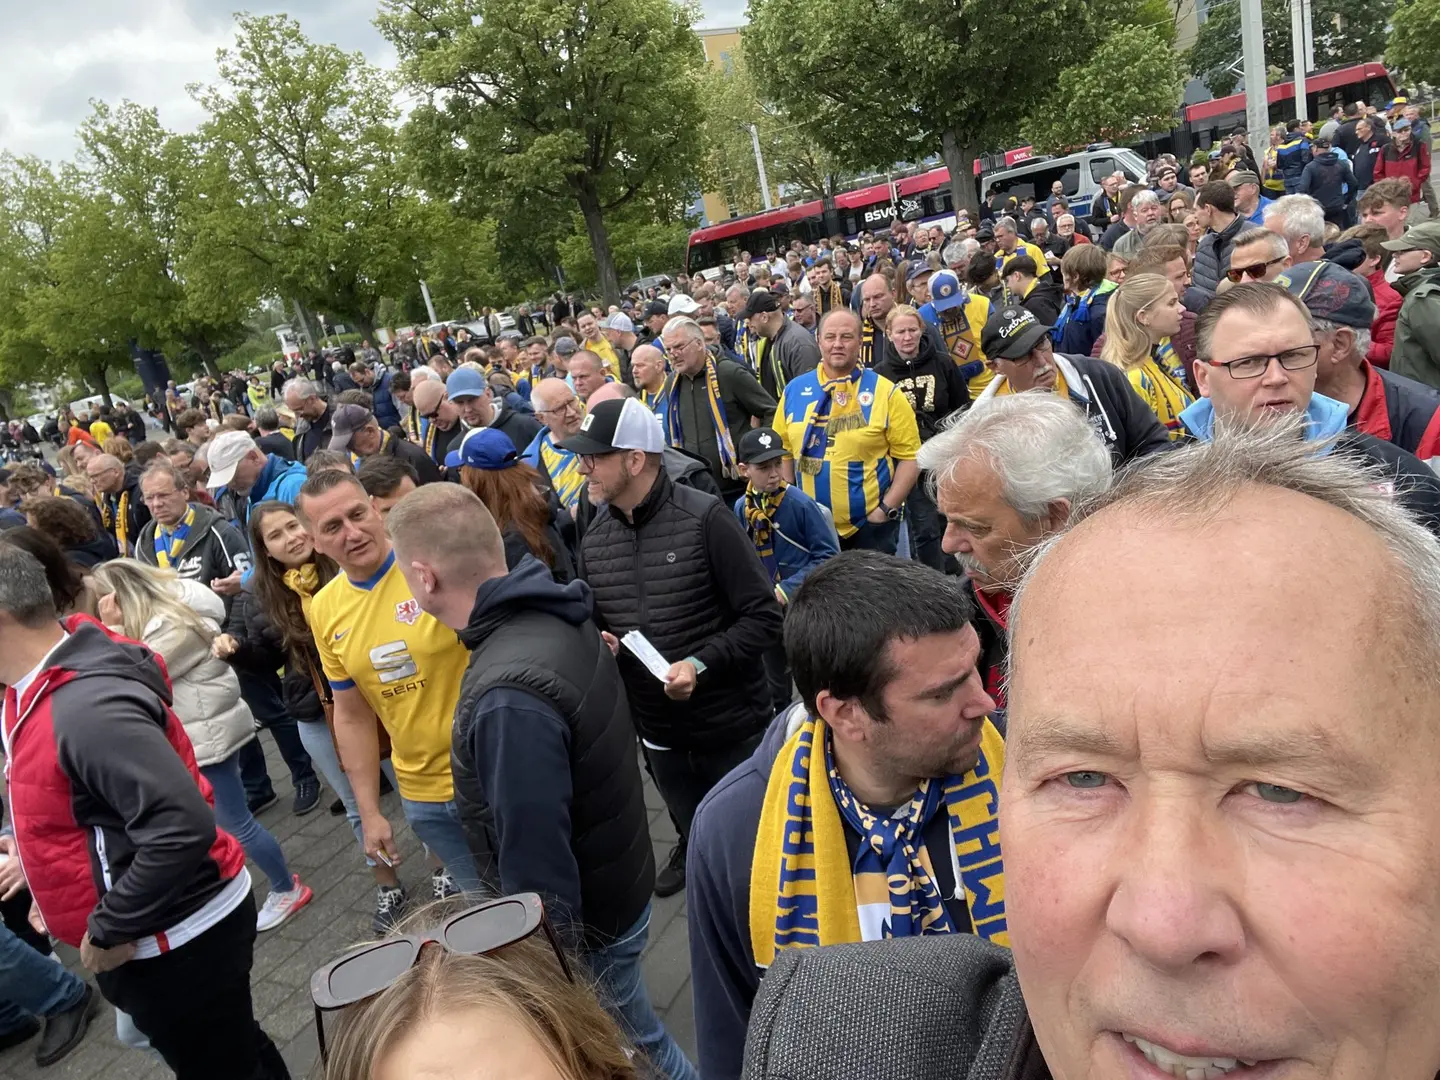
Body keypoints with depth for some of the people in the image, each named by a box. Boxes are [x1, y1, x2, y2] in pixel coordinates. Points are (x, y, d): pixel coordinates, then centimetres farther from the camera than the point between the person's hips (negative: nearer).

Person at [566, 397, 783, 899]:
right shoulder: (595, 538, 0)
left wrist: (700, 664, -27)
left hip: (729, 725, -5)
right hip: (657, 729, 5)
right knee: (690, 823, 27)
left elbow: (763, 616, -17)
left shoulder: (705, 519, -18)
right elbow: (592, 620, 14)